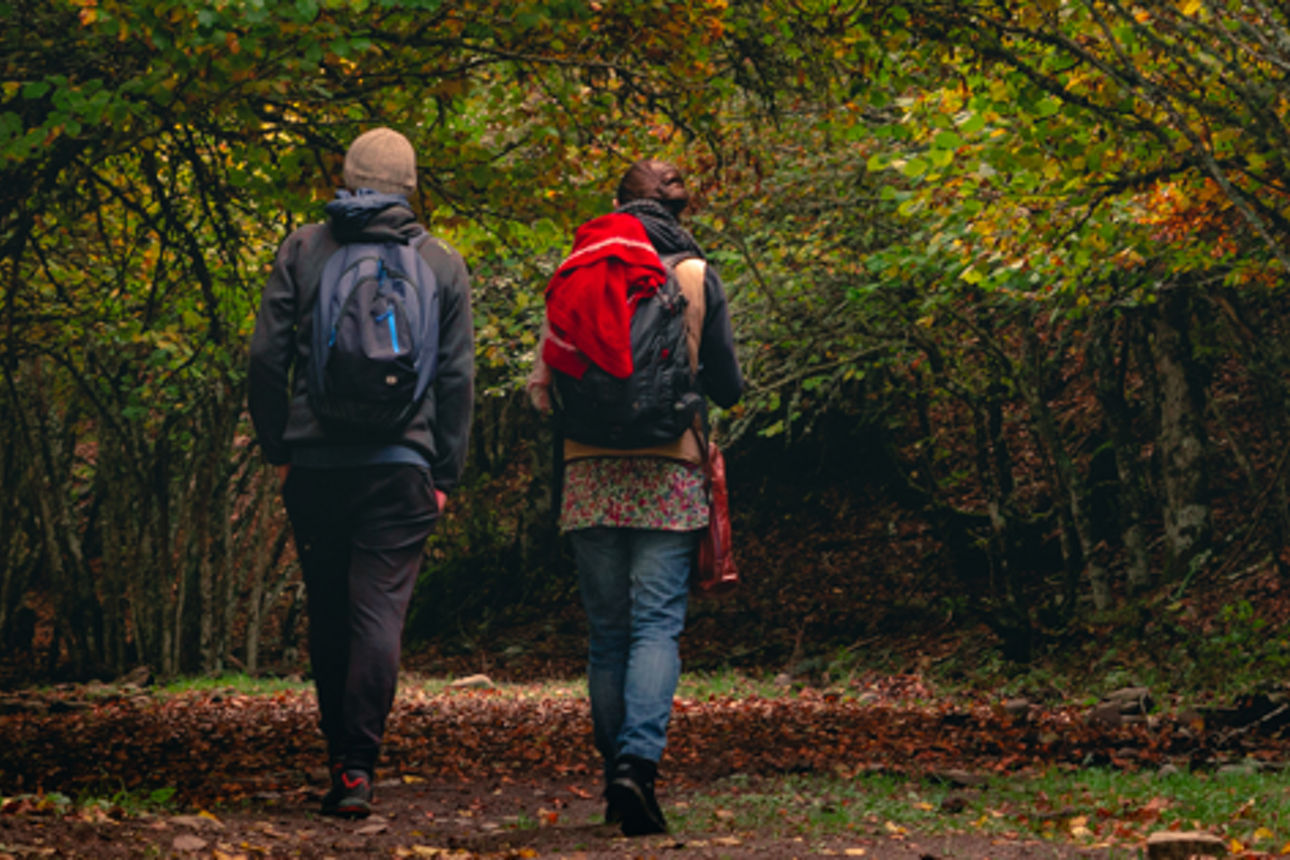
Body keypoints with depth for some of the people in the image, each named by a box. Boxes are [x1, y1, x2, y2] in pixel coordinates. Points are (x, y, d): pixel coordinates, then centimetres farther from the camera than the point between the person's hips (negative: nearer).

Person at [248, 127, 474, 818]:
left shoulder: (303, 249, 5)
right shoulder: (442, 263, 7)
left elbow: (266, 356, 1)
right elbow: (457, 377, 5)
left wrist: (278, 448, 10)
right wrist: (444, 474, 9)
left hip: (315, 467, 1)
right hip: (399, 467, -1)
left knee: (328, 618, 11)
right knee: (379, 613, -4)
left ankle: (342, 758, 17)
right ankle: (358, 766, -14)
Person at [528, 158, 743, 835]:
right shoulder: (696, 275, 0)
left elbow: (543, 384, 3)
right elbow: (726, 387, 3)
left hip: (591, 475, 2)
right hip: (669, 475, -2)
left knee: (606, 632, 9)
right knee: (657, 625, -3)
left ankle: (616, 775, 13)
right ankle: (638, 760, -21)